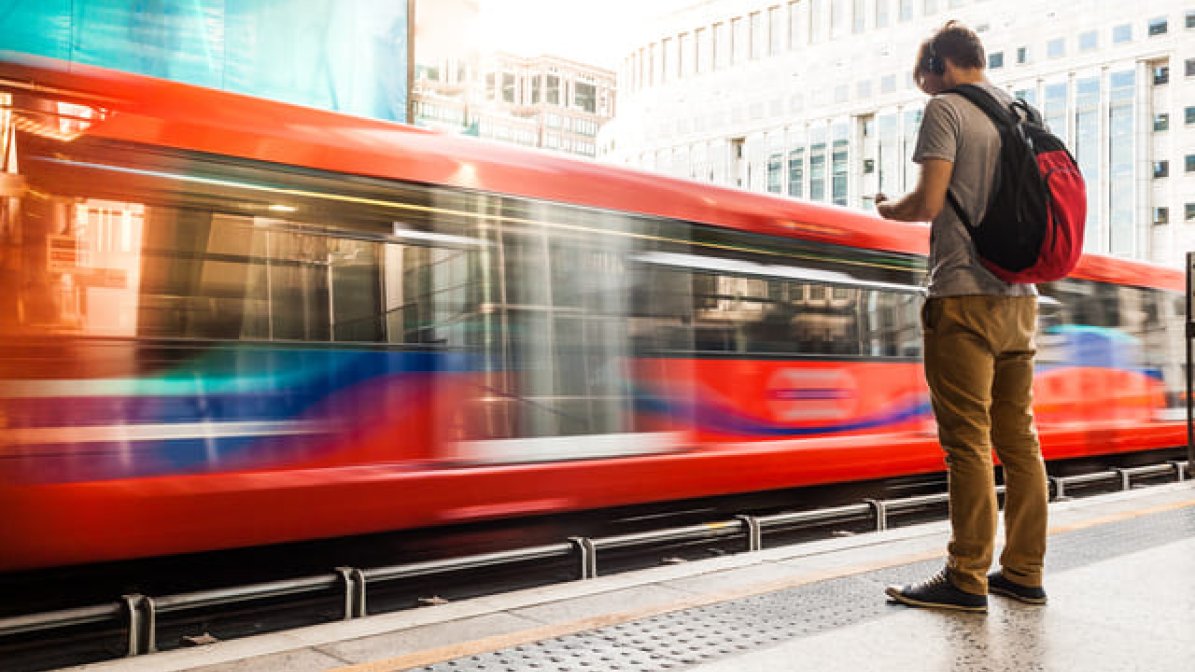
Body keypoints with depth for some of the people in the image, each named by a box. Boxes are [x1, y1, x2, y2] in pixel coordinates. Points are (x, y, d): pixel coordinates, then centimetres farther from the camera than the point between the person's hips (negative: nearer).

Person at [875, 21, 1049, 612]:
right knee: (1017, 436, 9)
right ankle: (1024, 572, 15)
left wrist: (887, 209, 5)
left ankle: (967, 579, -2)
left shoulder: (947, 109, -4)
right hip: (1019, 296, 8)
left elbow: (928, 203, -14)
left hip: (964, 295, -7)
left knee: (967, 440, -6)